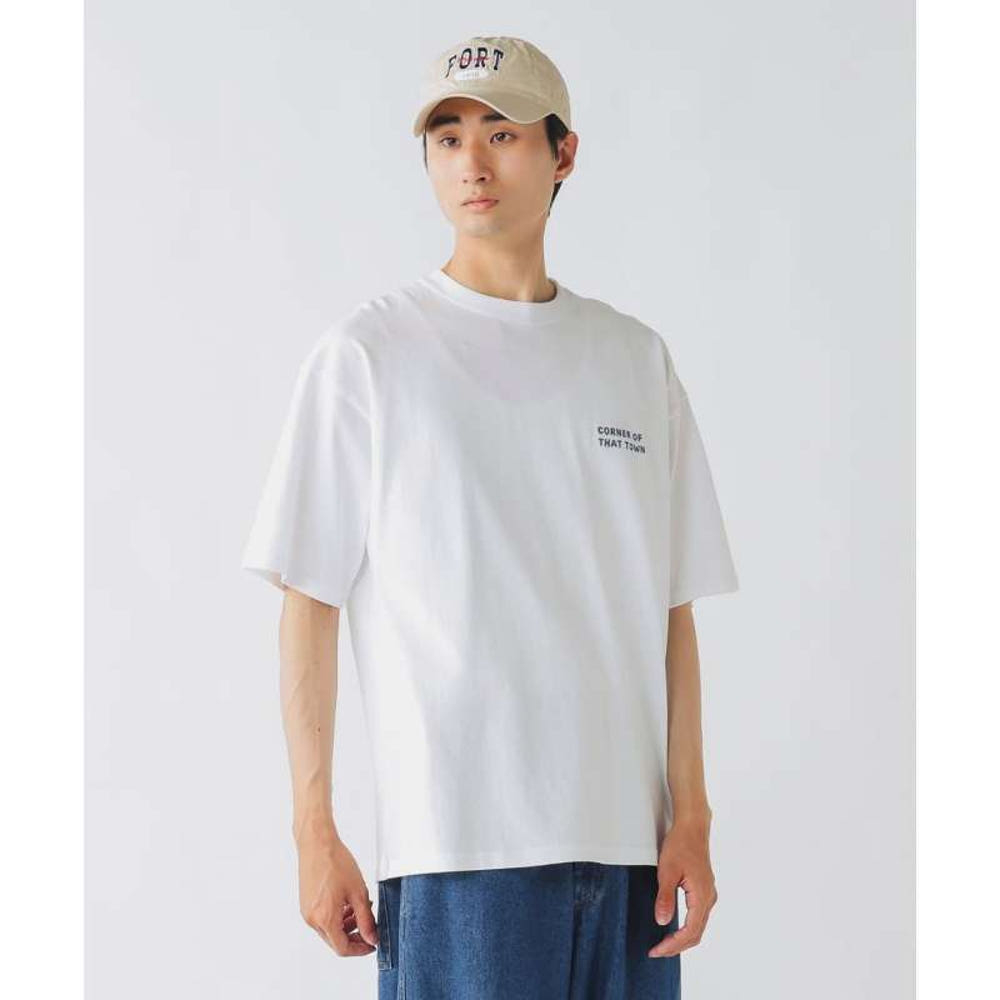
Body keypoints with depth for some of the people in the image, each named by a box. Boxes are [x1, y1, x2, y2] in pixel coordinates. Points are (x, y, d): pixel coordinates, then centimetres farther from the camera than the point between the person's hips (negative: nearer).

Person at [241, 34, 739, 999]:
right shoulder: (367, 351, 0)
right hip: (458, 843, -3)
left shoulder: (635, 358, 12)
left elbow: (671, 606, 11)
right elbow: (310, 603, -1)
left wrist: (690, 813, 4)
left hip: (627, 841, 4)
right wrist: (315, 833, -6)